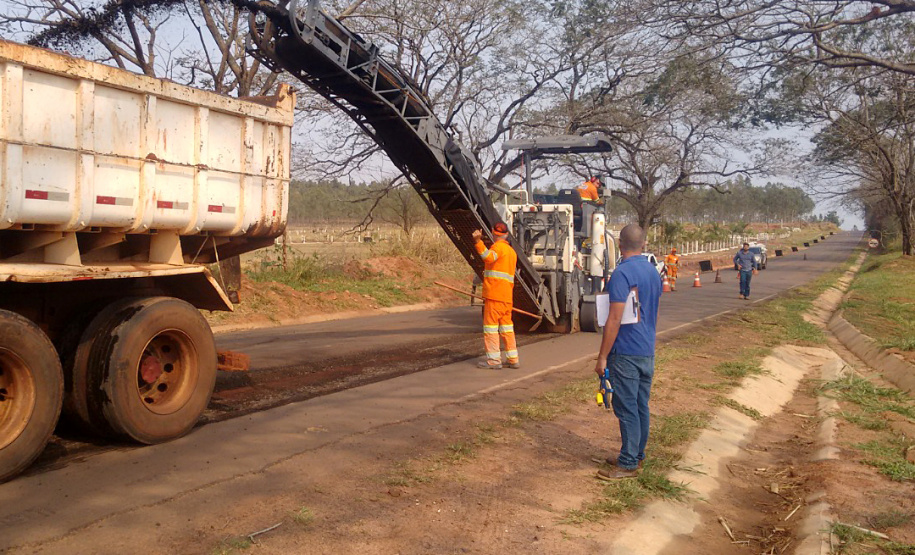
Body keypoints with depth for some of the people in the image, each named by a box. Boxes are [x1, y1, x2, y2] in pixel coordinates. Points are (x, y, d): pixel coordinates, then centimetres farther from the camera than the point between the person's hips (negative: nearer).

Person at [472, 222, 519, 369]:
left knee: (491, 324, -4)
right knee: (506, 325, 12)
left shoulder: (498, 246, -7)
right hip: (507, 295, 8)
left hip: (494, 294, -8)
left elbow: (489, 257, -31)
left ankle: (494, 359, -5)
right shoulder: (512, 251, 22)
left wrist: (478, 241, -41)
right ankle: (513, 359, 14)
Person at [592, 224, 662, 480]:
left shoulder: (621, 274, -16)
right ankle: (636, 456, 25)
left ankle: (628, 464, 3)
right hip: (648, 352, 8)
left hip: (626, 353, -8)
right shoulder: (653, 272, 10)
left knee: (626, 408, -2)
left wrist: (602, 356, -14)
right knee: (641, 406, 14)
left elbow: (614, 320, -19)